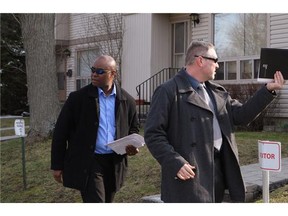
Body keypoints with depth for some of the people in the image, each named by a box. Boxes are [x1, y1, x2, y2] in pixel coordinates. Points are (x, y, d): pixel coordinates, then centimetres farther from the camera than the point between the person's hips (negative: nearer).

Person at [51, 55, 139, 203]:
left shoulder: (127, 101, 3)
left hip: (114, 163, 4)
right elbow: (61, 132, -2)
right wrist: (57, 165, -2)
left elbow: (133, 129, 18)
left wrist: (133, 145, -5)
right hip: (87, 162, -4)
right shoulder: (78, 98, -6)